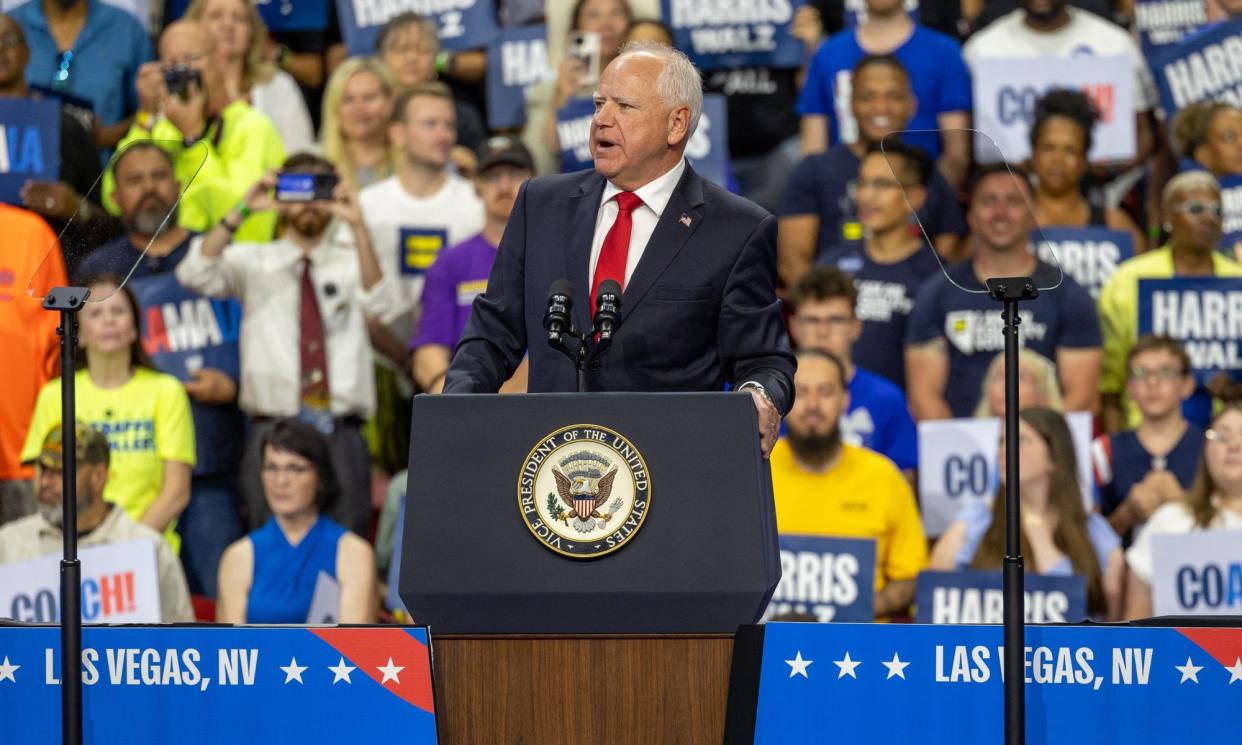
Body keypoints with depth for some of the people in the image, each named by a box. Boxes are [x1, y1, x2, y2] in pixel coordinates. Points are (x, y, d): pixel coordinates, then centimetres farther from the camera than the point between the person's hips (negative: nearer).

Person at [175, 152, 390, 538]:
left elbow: (375, 303, -9)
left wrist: (357, 226, -21)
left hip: (341, 434, 0)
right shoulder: (253, 263, 12)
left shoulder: (350, 261, 12)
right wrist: (241, 212, -14)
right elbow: (194, 274, -5)